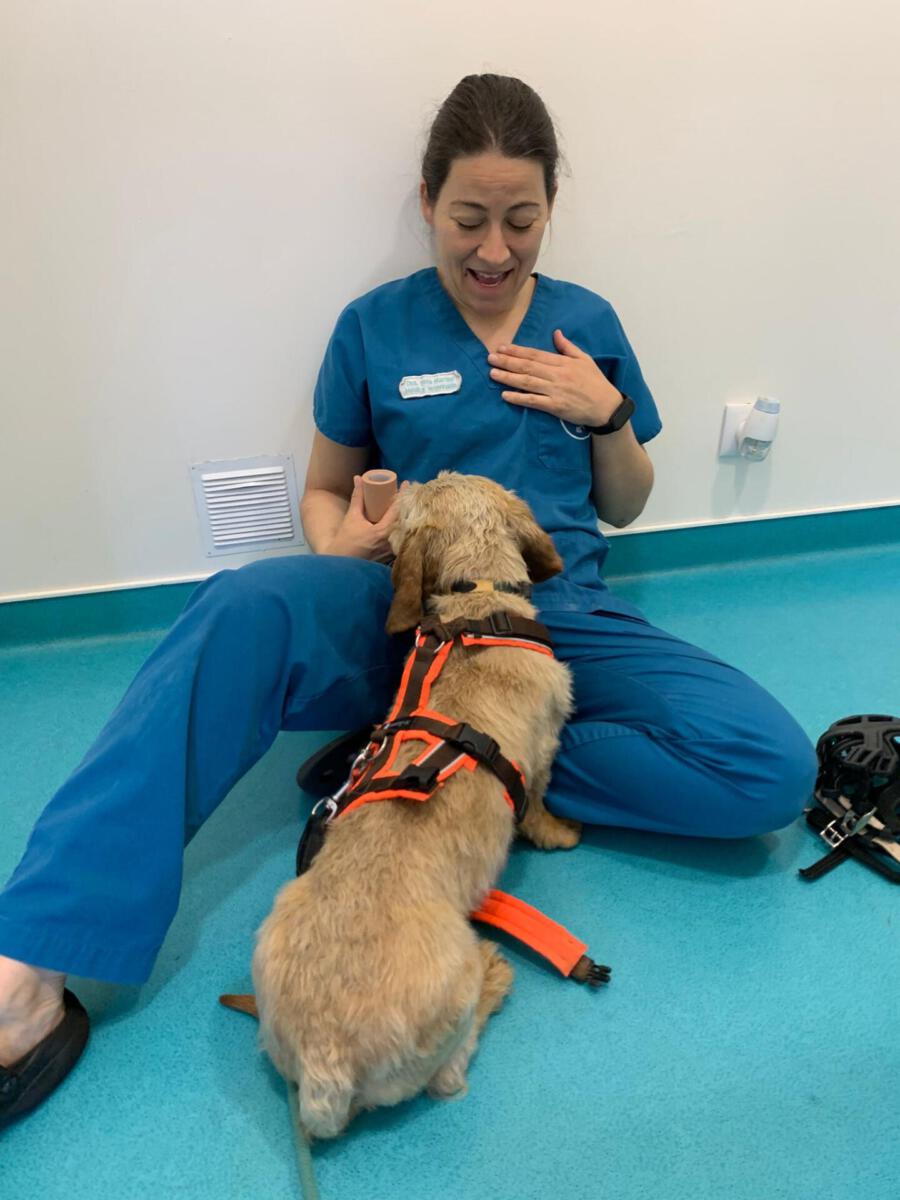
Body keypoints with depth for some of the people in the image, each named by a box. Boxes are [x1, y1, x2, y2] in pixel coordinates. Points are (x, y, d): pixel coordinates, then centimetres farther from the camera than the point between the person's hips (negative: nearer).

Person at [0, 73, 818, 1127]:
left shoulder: (585, 323, 11)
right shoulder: (374, 327, 6)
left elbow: (624, 508, 16)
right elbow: (324, 489, 12)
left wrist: (606, 412, -3)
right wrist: (337, 542, -11)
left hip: (559, 618, 2)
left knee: (775, 769, -21)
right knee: (248, 606, -35)